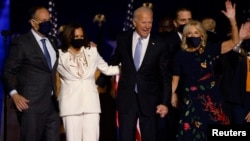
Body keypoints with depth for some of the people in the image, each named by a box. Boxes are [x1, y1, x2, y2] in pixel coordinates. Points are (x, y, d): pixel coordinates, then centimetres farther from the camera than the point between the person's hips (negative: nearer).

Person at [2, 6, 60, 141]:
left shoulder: (52, 43, 17)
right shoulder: (21, 43, -5)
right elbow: (8, 72, -6)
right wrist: (14, 94, -19)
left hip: (52, 103, 7)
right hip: (31, 103, -6)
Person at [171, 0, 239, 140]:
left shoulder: (210, 49, 1)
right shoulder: (181, 55, 2)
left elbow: (235, 41, -3)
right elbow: (176, 77, 7)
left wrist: (232, 19, -14)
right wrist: (172, 94, -5)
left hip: (211, 98, 0)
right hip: (190, 100, 0)